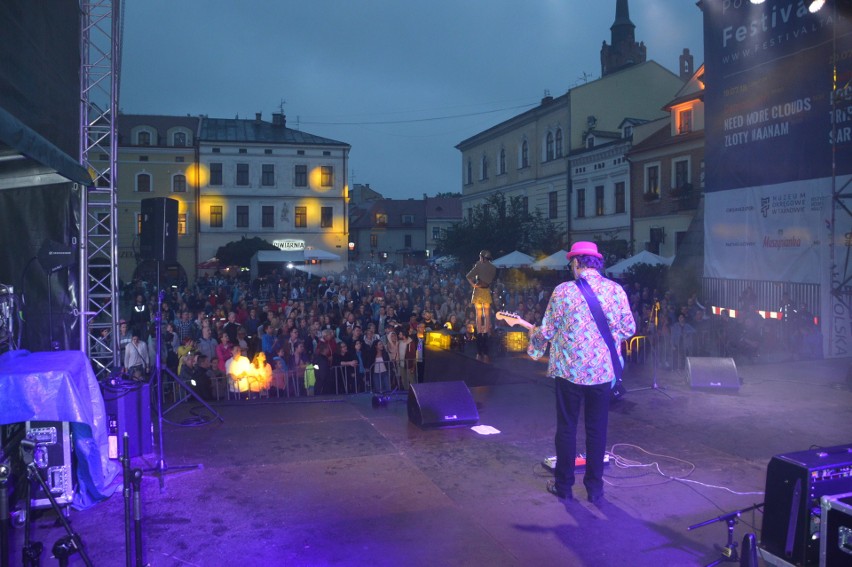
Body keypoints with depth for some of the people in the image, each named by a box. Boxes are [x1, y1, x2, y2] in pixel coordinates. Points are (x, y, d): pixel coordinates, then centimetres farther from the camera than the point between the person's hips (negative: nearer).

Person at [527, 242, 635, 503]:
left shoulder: (563, 291, -9)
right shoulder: (616, 290, -1)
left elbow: (546, 332, -3)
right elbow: (629, 329, 5)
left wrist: (534, 335, 19)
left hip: (570, 371, -2)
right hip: (603, 371, 2)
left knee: (566, 427, 10)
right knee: (597, 429, 12)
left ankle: (563, 485, 19)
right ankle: (595, 487, 19)